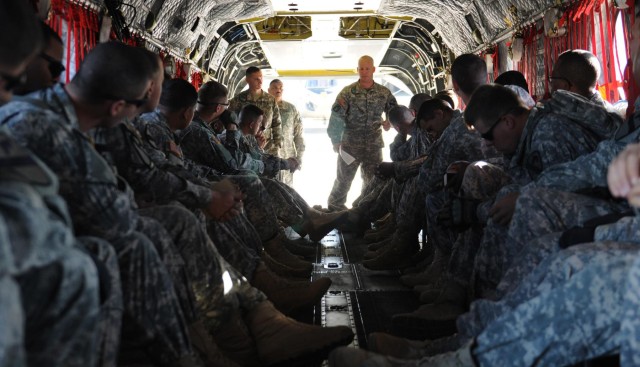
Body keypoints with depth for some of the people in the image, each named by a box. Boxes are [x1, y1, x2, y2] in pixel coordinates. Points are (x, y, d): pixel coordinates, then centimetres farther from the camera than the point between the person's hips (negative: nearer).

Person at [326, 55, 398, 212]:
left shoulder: (384, 93, 1)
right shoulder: (348, 92, -7)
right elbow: (336, 117, -7)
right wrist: (336, 141, -9)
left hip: (374, 145, 2)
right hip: (350, 145, -2)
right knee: (343, 179, 11)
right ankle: (335, 208, 29)